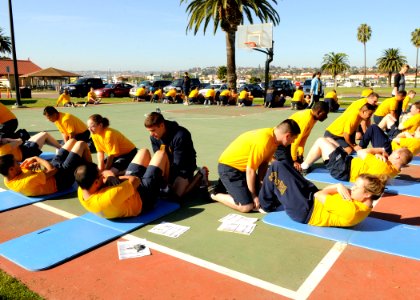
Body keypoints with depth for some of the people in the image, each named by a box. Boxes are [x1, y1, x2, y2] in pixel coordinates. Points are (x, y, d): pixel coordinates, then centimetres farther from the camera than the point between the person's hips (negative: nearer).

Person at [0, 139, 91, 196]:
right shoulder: (28, 181, -39)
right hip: (61, 179, -9)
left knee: (72, 141, 16)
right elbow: (53, 169, -29)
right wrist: (36, 158, -15)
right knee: (81, 144, 0)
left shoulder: (8, 180, -10)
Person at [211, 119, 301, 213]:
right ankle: (216, 194, 4)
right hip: (228, 167, -9)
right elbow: (250, 170, -25)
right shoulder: (263, 141, -31)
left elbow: (263, 163, 3)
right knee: (247, 206, -15)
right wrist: (254, 196, -14)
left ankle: (228, 185, 24)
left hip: (242, 167, 9)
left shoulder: (273, 137, -3)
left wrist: (259, 185, 0)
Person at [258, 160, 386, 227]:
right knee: (283, 166, 15)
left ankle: (266, 205, 13)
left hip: (304, 212, -10)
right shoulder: (364, 205, -4)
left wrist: (336, 187, -4)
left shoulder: (350, 210, -33)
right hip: (315, 202, 10)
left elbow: (318, 194, -24)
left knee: (277, 167, -9)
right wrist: (339, 186, -22)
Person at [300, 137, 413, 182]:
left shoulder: (381, 165, -30)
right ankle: (307, 163, 26)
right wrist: (381, 155, -10)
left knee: (321, 141, -5)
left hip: (343, 169, -9)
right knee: (328, 139, 16)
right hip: (350, 162, 9)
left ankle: (304, 167, 9)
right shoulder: (394, 169, -2)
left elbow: (361, 153, -19)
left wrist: (381, 150, -7)